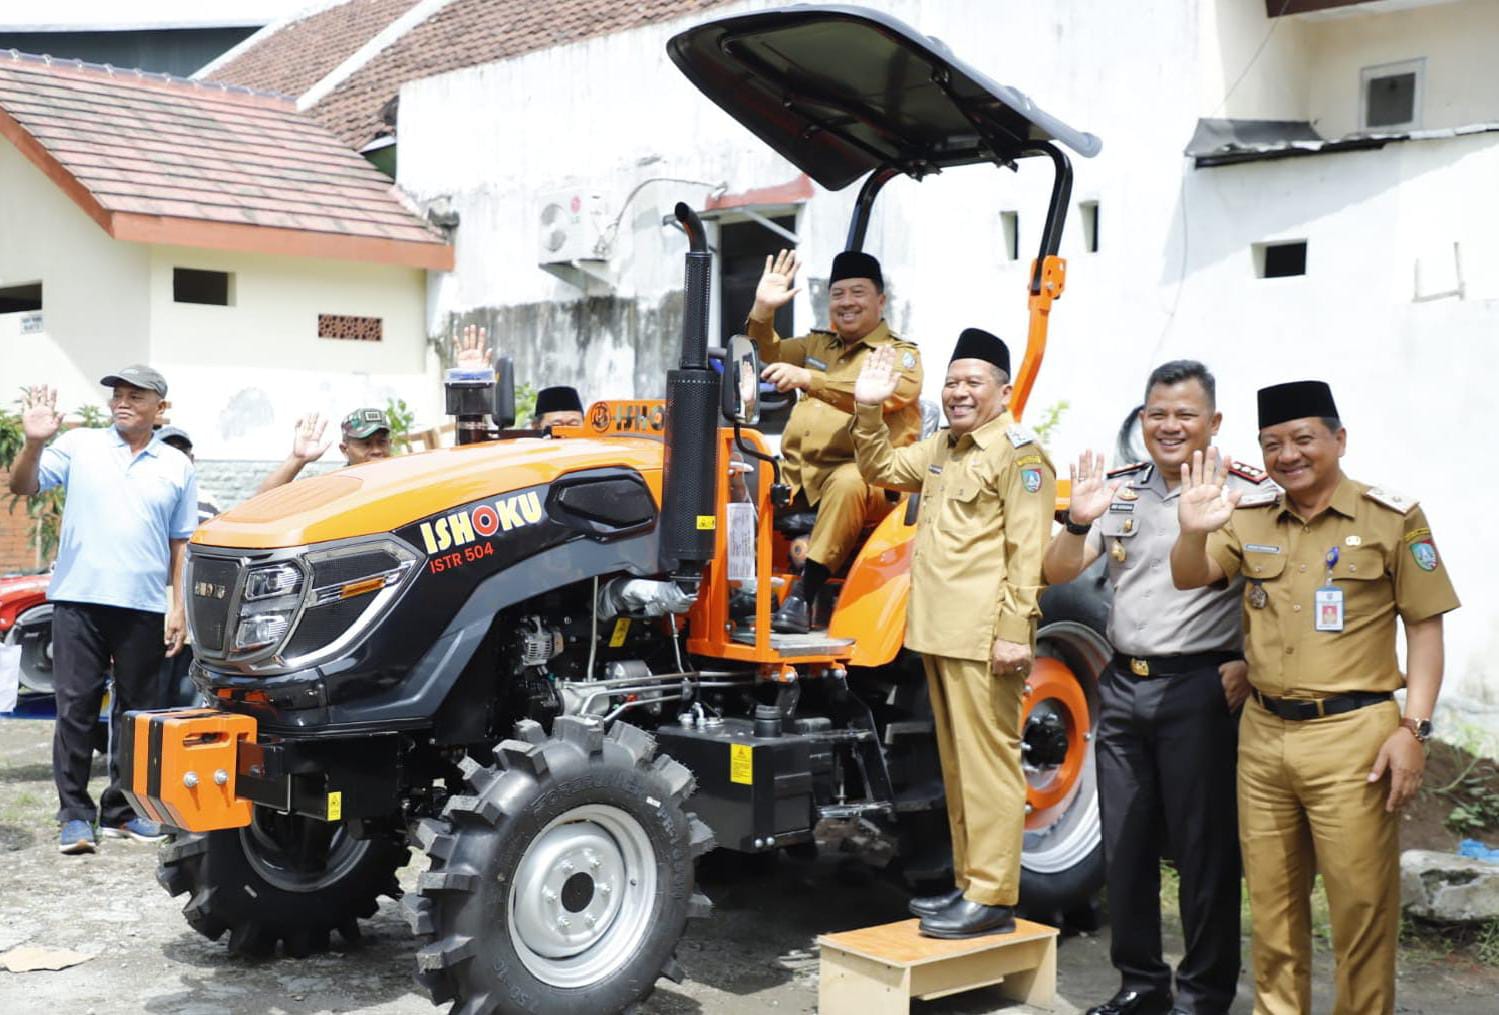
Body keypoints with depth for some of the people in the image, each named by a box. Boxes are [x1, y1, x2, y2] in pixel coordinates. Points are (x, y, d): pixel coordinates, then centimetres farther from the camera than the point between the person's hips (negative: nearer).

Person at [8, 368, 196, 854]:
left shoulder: (177, 466, 10)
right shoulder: (79, 445, 6)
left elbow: (181, 543, 12)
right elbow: (23, 487, 0)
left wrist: (179, 607, 5)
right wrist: (35, 442, -19)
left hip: (144, 607, 2)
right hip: (79, 599, -1)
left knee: (136, 711, 7)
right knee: (75, 709, 0)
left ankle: (122, 811, 18)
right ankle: (75, 814, 6)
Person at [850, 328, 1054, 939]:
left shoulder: (1019, 455, -9)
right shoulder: (942, 447, 17)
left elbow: (1027, 553, -15)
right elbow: (882, 470, 29)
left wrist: (1014, 631, -21)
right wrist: (869, 411, 14)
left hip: (983, 638, -9)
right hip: (939, 632, 9)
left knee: (987, 764, -5)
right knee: (957, 766, 14)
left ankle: (992, 899, 0)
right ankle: (970, 883, 23)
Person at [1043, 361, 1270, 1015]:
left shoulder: (1249, 493, -6)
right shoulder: (1119, 489, 9)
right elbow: (1058, 574, 6)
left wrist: (1254, 665, -15)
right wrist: (1079, 522, -14)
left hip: (1199, 688, -5)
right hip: (1122, 685, 6)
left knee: (1203, 846, 3)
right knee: (1124, 844, 13)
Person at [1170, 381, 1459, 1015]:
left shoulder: (1393, 519, -2)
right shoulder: (1250, 522, 9)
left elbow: (1424, 625, -2)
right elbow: (1188, 579, 0)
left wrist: (1414, 728, -11)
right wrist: (1194, 531, -23)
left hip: (1352, 735, -4)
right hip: (1262, 734, 4)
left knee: (1360, 903, 0)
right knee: (1271, 901, 14)